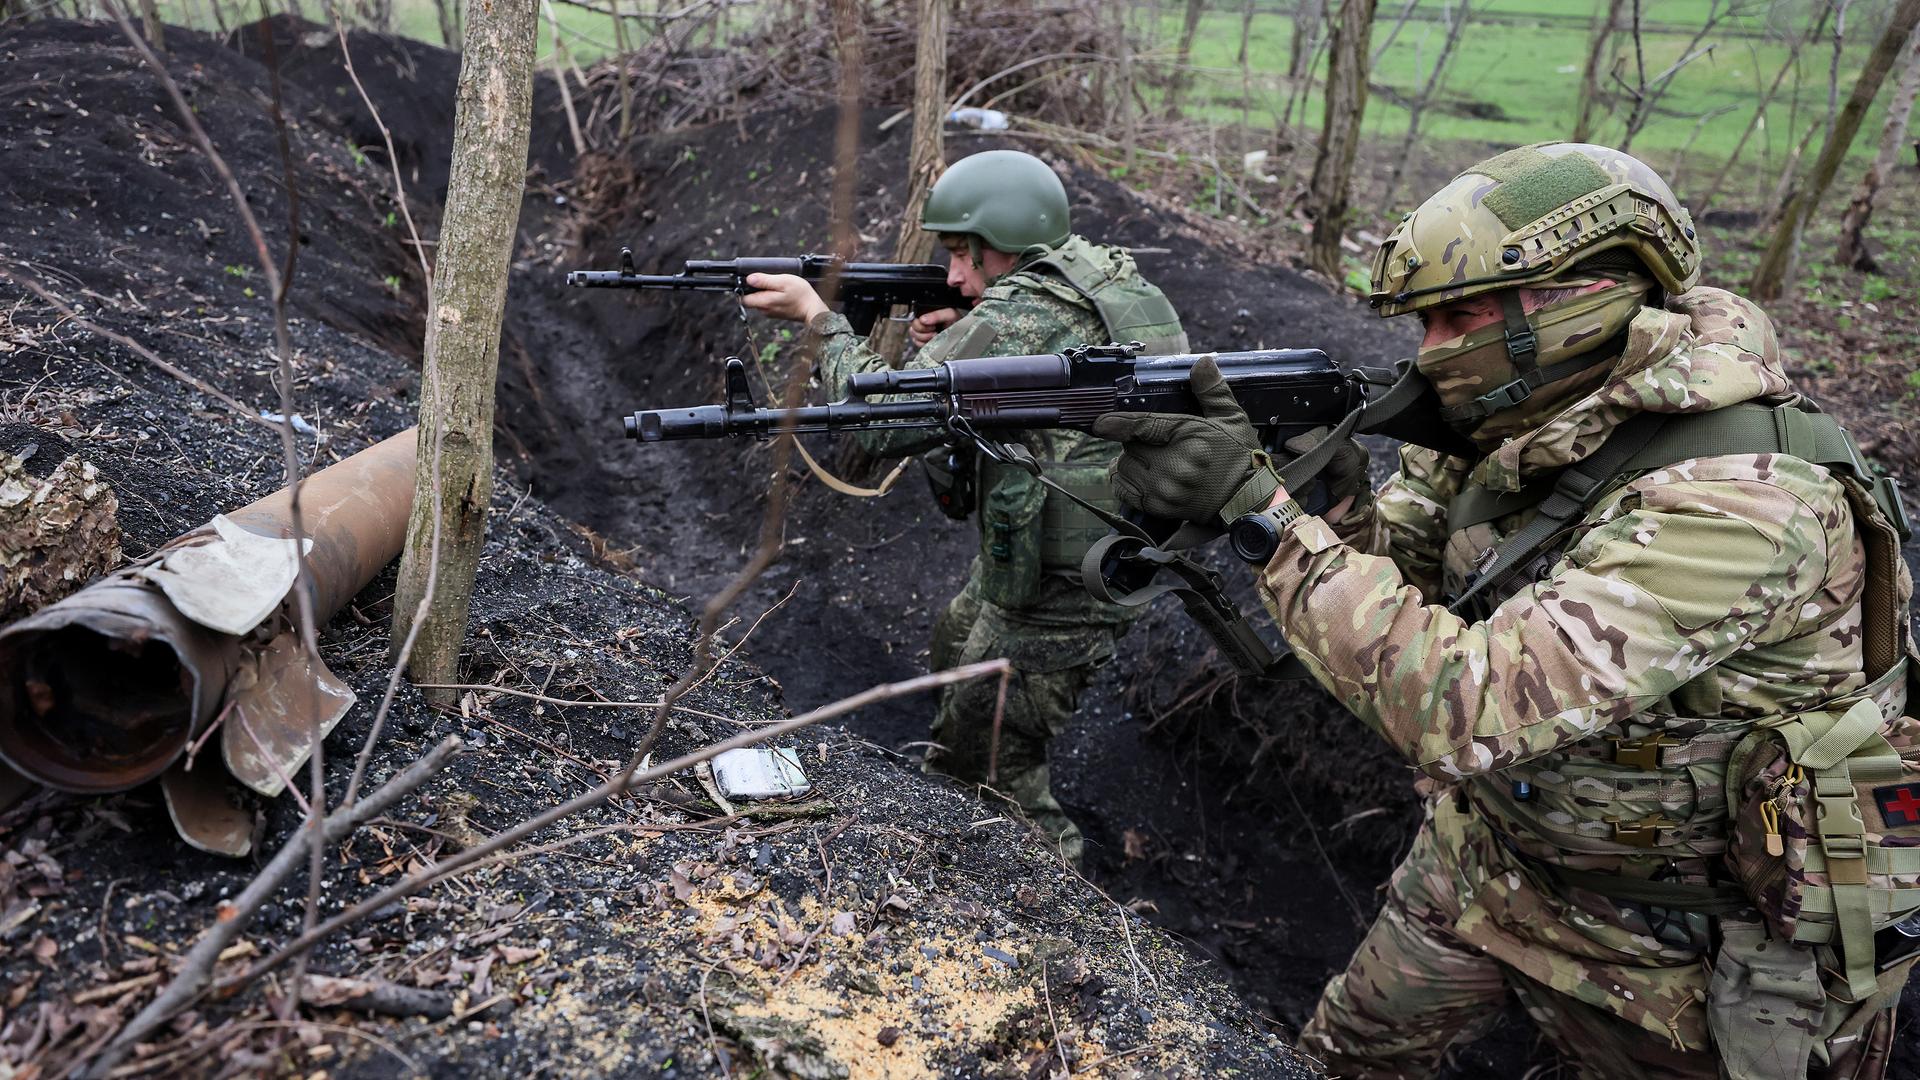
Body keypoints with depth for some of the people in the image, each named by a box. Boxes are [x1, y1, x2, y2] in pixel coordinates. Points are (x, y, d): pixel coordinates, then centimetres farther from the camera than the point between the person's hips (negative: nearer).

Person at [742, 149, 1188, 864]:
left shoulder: (1018, 315, -23)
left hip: (1053, 598, -10)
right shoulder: (1116, 280, 6)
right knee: (955, 644, 33)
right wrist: (955, 343, 2)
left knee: (986, 764, 7)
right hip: (1119, 558, 10)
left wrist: (817, 316, -9)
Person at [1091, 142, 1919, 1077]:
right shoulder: (1526, 426, -9)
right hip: (1493, 852, 7)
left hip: (1680, 943, -6)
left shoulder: (1738, 501, -34)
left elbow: (1465, 710, -41)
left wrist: (1260, 509, -39)